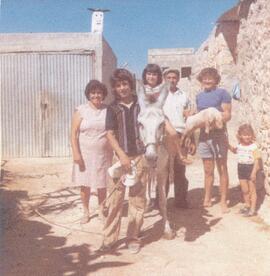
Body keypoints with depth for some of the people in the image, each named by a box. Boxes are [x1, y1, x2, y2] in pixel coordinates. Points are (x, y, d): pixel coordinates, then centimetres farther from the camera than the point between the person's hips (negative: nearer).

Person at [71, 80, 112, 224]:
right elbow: (73, 133, -6)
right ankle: (86, 213, 23)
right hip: (85, 153, -1)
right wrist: (76, 153, -13)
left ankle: (102, 211, 26)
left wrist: (112, 152, 5)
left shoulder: (107, 110, 2)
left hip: (103, 154, 1)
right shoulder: (81, 110, -4)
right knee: (85, 185, 6)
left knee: (102, 185, 8)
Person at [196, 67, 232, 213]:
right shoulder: (199, 96, 14)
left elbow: (227, 115, -8)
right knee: (208, 170, 11)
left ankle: (223, 201, 9)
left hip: (218, 135, -5)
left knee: (222, 169, 2)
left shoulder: (222, 93, -3)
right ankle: (207, 199, 20)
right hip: (204, 135, 5)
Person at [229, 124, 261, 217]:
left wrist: (254, 172, -19)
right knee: (244, 190, 15)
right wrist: (229, 146, 10)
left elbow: (256, 160, -15)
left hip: (250, 168, -5)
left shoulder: (253, 146, -14)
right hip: (241, 168, 5)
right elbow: (235, 151, 27)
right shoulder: (239, 145, 3)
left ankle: (252, 209, 10)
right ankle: (247, 205, 33)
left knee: (252, 190, 4)